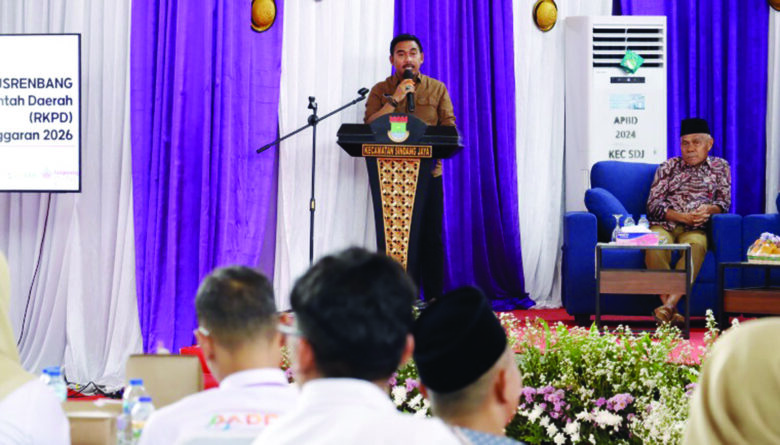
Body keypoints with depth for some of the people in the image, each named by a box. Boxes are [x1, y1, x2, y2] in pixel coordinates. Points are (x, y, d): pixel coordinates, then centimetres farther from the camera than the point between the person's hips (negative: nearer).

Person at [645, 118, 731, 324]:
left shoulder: (720, 167, 20)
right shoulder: (669, 167, 18)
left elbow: (725, 202, 15)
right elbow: (653, 204, 9)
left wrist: (708, 209, -9)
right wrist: (682, 217, -8)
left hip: (695, 229, 0)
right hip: (664, 225, 0)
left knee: (696, 245, -39)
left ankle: (669, 304, -50)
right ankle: (672, 312, -43)